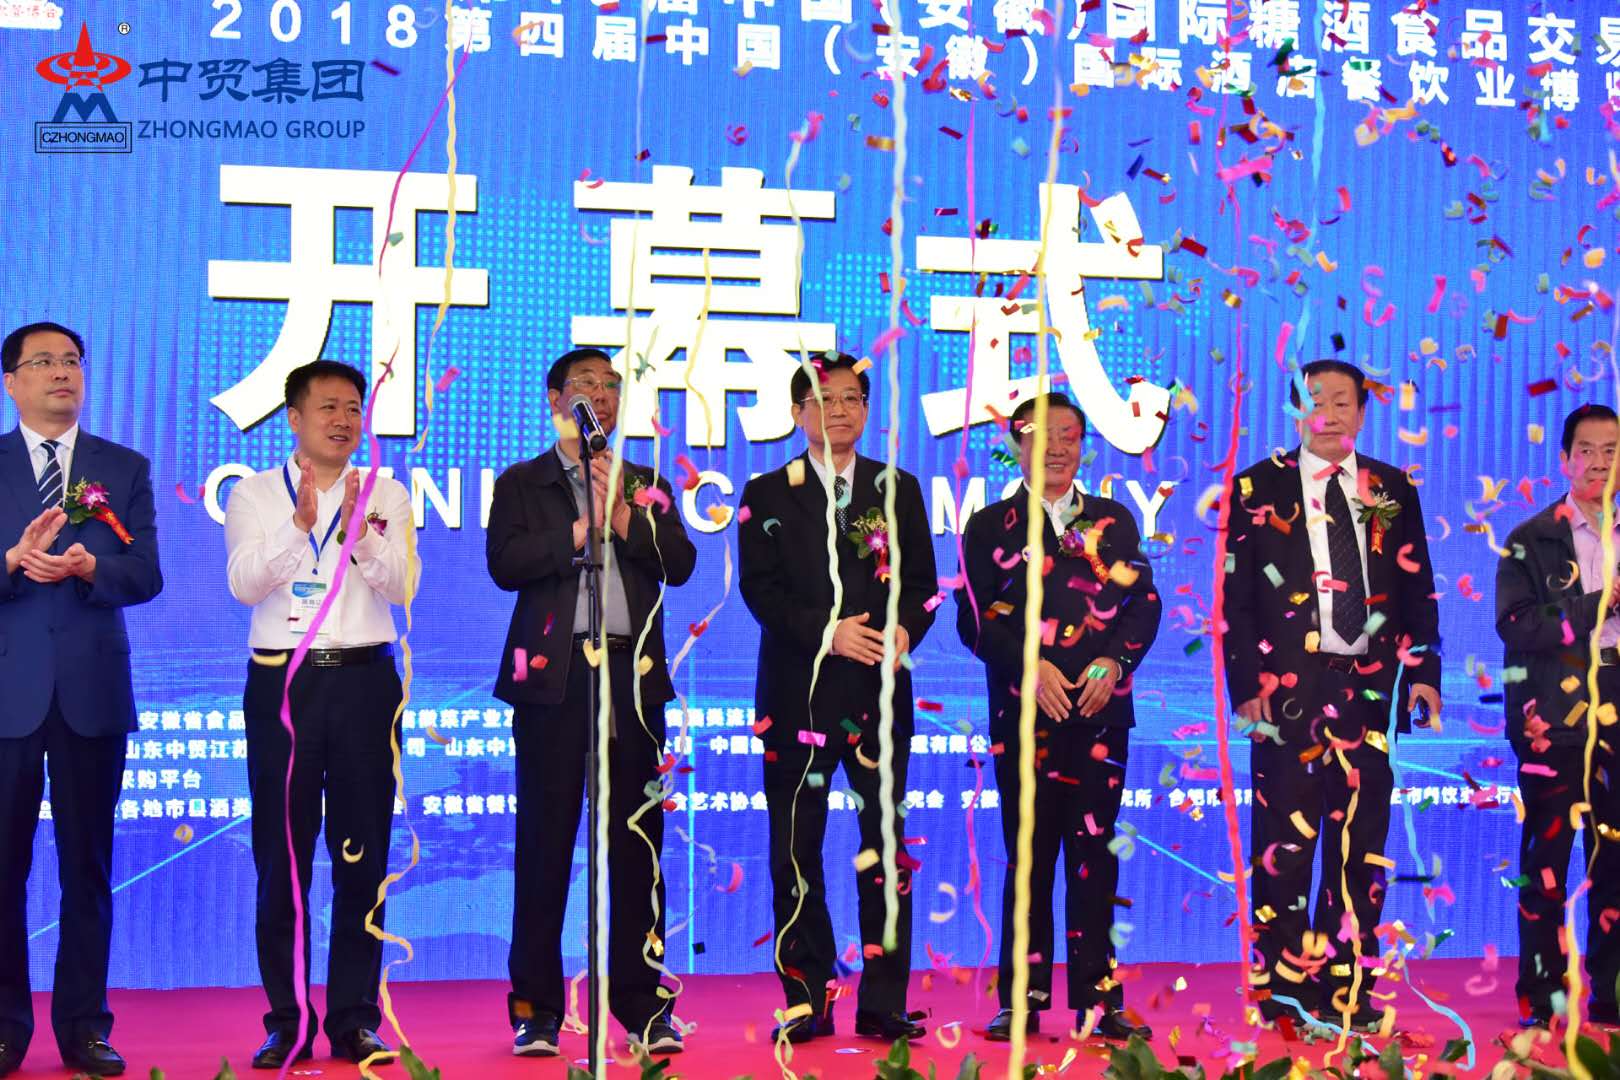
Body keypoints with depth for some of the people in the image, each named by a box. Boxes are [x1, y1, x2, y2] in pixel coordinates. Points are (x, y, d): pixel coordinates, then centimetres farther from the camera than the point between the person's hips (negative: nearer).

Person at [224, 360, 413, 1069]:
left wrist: (359, 530, -17)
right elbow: (245, 584, -6)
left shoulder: (387, 496, 9)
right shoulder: (254, 494, 7)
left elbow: (401, 589, -3)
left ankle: (354, 1019, 11)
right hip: (282, 682, -1)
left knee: (363, 855, 2)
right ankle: (288, 1022, 11)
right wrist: (299, 523, -18)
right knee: (281, 856, 1)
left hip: (365, 681, 1)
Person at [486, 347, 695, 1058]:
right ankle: (536, 1008, 8)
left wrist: (622, 512, -7)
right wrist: (582, 527, -7)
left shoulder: (646, 485, 18)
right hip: (554, 675, -2)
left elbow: (679, 564, 3)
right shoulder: (521, 484, 11)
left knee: (638, 840, 2)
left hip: (633, 673, 2)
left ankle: (642, 1003, 10)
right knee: (545, 840, 0)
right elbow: (505, 564, -6)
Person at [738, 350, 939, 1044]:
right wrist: (826, 630, -17)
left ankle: (884, 1004, 9)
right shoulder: (766, 495, 7)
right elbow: (759, 590, -3)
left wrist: (905, 630, -14)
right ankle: (807, 1000, 11)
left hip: (879, 690, 1)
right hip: (797, 692, -1)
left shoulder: (899, 489, 13)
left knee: (886, 844, 2)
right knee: (796, 851, 2)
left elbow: (922, 581, 7)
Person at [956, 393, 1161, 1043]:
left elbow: (1144, 603, 8)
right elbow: (975, 618, 0)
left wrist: (1114, 662, -9)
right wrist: (1031, 667, -13)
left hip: (1101, 709, 2)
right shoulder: (990, 526, 9)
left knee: (1095, 855, 3)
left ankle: (1098, 997, 9)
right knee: (1030, 855, 1)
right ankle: (1022, 999, 9)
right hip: (1024, 713, -1)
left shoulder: (1115, 521, 15)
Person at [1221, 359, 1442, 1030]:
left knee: (1360, 845, 5)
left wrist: (1422, 671, 1)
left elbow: (1417, 591, 12)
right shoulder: (1258, 487, 4)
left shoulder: (1394, 489, 12)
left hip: (1369, 686, 3)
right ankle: (1283, 994, 8)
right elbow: (1236, 598, 0)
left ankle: (1348, 994, 14)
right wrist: (1246, 686, -7)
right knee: (1284, 845, -1)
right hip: (1289, 688, -2)